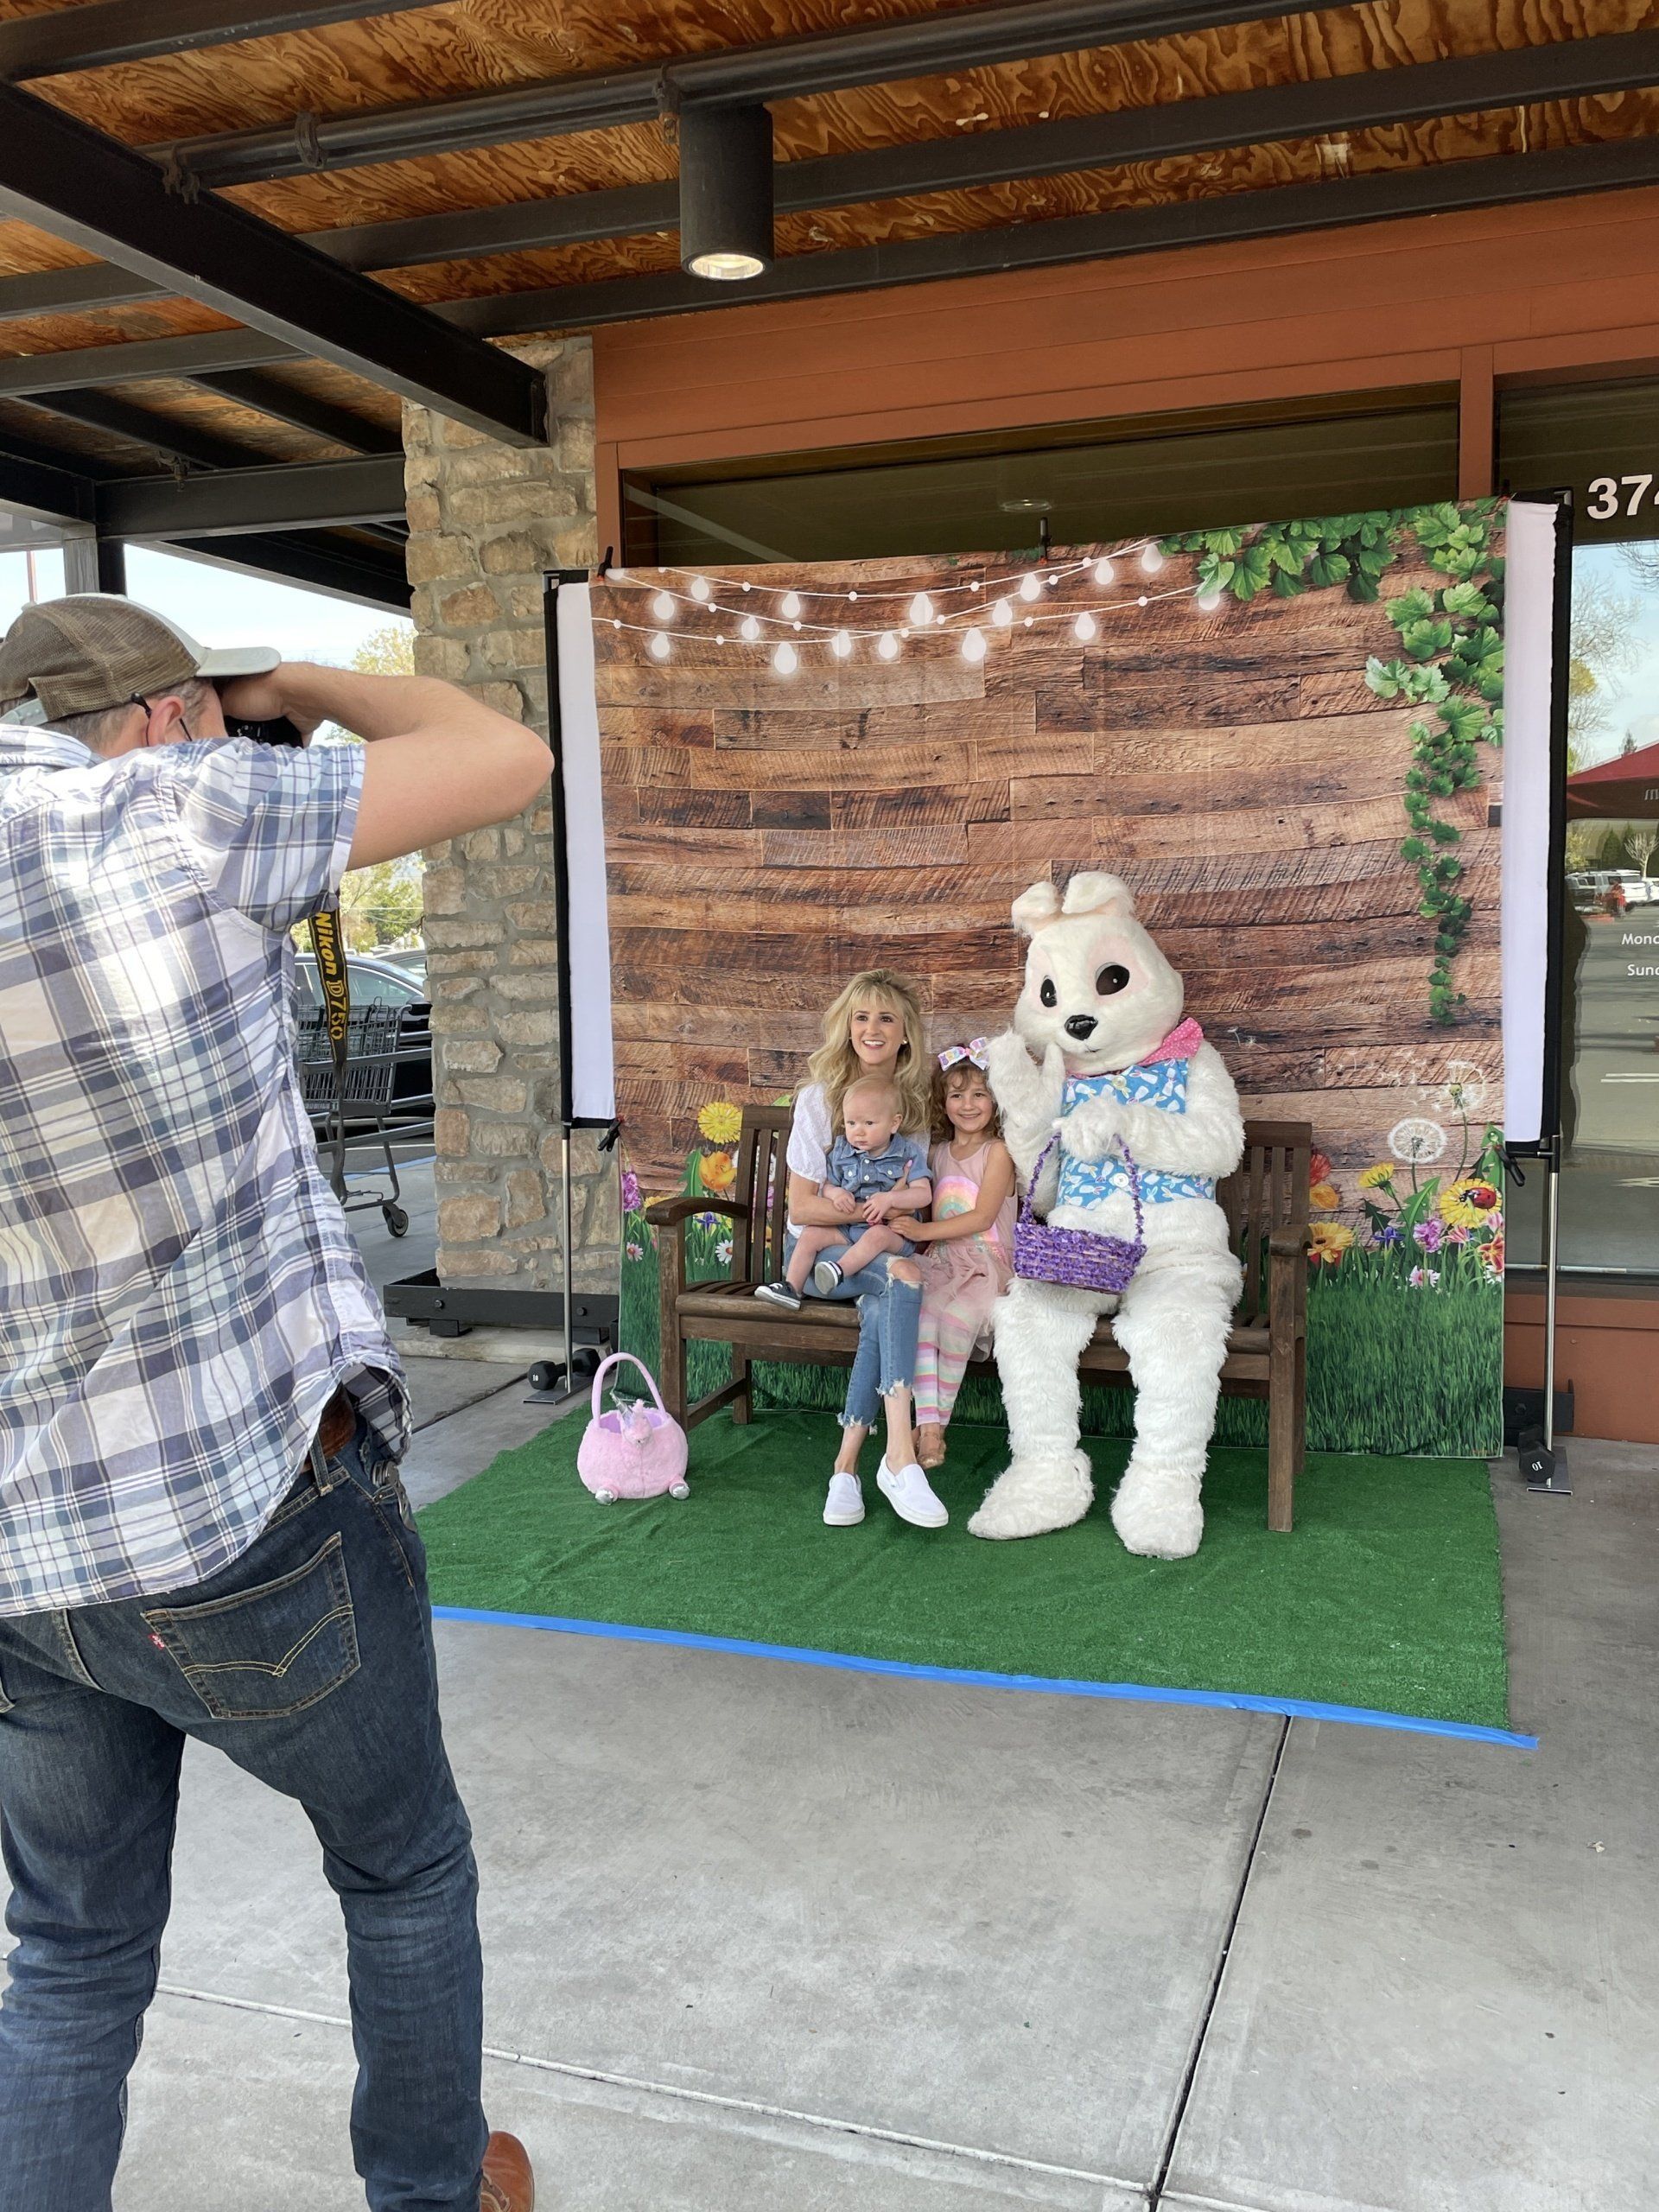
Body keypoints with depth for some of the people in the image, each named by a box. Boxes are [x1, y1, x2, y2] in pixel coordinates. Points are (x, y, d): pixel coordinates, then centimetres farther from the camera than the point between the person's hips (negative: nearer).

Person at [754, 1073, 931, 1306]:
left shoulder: (909, 1154, -3)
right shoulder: (841, 1152, 8)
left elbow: (924, 1193, -11)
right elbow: (826, 1185, 13)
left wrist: (890, 1198, -26)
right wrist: (836, 1192, -12)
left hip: (892, 1229, -4)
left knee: (877, 1235, -36)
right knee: (811, 1234, -13)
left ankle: (840, 1269, -50)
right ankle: (791, 1288, -15)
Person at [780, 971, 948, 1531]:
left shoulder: (918, 1098, 5)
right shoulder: (819, 1096, -6)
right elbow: (802, 1207, -10)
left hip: (883, 1248, 3)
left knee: (882, 1310, -33)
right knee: (902, 1277, -34)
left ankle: (846, 1465, -30)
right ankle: (898, 1455, -42)